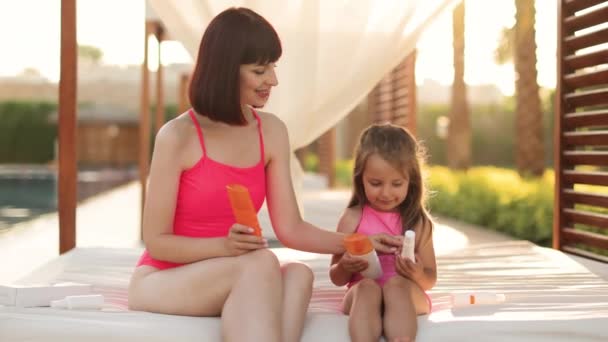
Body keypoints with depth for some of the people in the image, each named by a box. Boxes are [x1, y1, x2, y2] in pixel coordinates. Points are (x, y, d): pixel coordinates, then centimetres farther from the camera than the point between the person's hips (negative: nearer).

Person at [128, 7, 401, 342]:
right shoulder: (177, 137, -16)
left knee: (297, 274, -29)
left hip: (234, 281, 5)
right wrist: (224, 245, -29)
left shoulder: (272, 132, 1)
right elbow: (156, 241, -13)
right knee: (261, 263, -34)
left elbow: (290, 229, -1)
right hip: (160, 280, -5)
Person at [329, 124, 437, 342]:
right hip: (362, 295, 0)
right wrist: (344, 267, -13)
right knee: (367, 287, -34)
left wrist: (418, 276, -15)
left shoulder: (418, 222, 6)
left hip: (406, 294, 0)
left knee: (396, 284, -33)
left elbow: (430, 280, 9)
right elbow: (337, 279, 12)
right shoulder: (352, 218, 6)